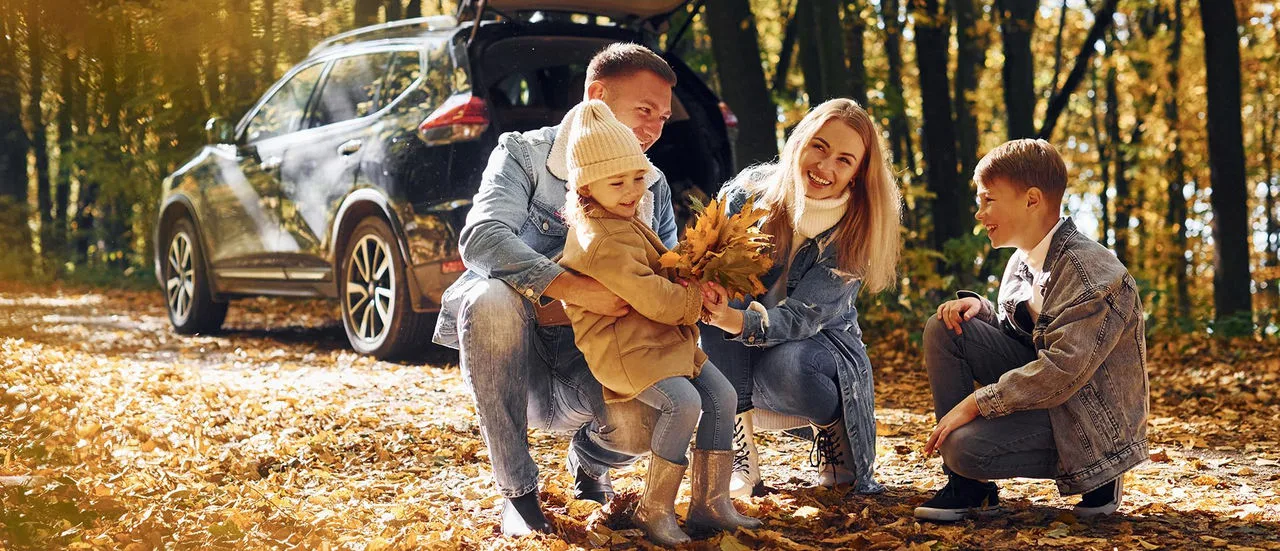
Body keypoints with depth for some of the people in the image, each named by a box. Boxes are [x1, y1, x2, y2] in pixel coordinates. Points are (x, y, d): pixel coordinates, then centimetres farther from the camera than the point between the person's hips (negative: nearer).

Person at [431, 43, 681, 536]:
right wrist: (570, 287, -37)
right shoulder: (524, 153, -7)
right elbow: (480, 238, -25)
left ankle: (588, 459, 13)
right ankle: (517, 491, -20)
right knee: (492, 299, -37)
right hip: (513, 365, -3)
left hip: (586, 371, 3)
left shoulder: (653, 188, 8)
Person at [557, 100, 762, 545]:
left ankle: (710, 503, 6)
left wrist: (691, 279, 1)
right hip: (623, 346, -11)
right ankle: (654, 510, -13)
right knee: (683, 402, -27)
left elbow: (660, 271, 22)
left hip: (662, 337, 11)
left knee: (721, 395, 1)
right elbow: (652, 298, -24)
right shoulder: (600, 241, -22)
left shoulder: (623, 222, 14)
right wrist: (697, 299, -8)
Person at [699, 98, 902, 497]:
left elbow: (803, 317, -27)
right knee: (724, 284, -29)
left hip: (819, 345, -2)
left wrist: (739, 321, -47)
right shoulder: (751, 189, -13)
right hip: (735, 358, 2)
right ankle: (740, 455, -22)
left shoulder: (856, 229, -17)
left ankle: (834, 434, 2)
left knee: (787, 366, -37)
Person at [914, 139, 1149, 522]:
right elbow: (1015, 331, 17)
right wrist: (979, 307, -6)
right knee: (944, 329, -6)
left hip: (1088, 416, -9)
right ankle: (966, 487, -3)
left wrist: (974, 404, -27)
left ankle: (1095, 475, -3)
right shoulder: (1024, 260, 5)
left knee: (966, 446, -28)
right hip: (1040, 387, 9)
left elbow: (1063, 371, -30)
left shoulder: (1091, 272, -23)